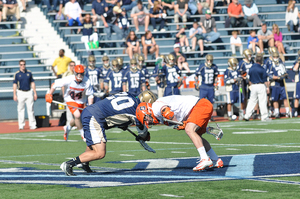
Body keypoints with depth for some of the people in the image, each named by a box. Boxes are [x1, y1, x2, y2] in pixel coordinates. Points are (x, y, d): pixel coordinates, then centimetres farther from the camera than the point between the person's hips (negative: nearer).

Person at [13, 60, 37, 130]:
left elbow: (32, 83, 11)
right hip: (21, 93, -2)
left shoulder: (29, 73, 8)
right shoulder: (17, 74, 1)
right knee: (20, 109, 0)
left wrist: (35, 93, 6)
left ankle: (32, 124, 2)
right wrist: (14, 95, -7)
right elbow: (15, 84, 0)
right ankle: (21, 125, 4)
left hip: (29, 92, 2)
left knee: (30, 109, 0)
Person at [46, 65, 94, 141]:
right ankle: (83, 135, -5)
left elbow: (90, 95, -11)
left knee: (76, 120, 16)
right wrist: (49, 95, -14)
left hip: (81, 102, 3)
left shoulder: (87, 82, -23)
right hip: (70, 100, -3)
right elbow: (55, 84, -13)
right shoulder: (68, 80, -26)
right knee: (77, 115, -24)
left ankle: (67, 128, 50)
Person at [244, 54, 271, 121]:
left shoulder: (251, 69, 3)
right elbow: (265, 80, -9)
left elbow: (250, 80, 11)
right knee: (263, 101, -1)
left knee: (252, 101, 10)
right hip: (261, 86, -5)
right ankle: (264, 117, 2)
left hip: (253, 86, 5)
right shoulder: (262, 69, -11)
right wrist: (267, 87, -2)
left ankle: (247, 115, 6)